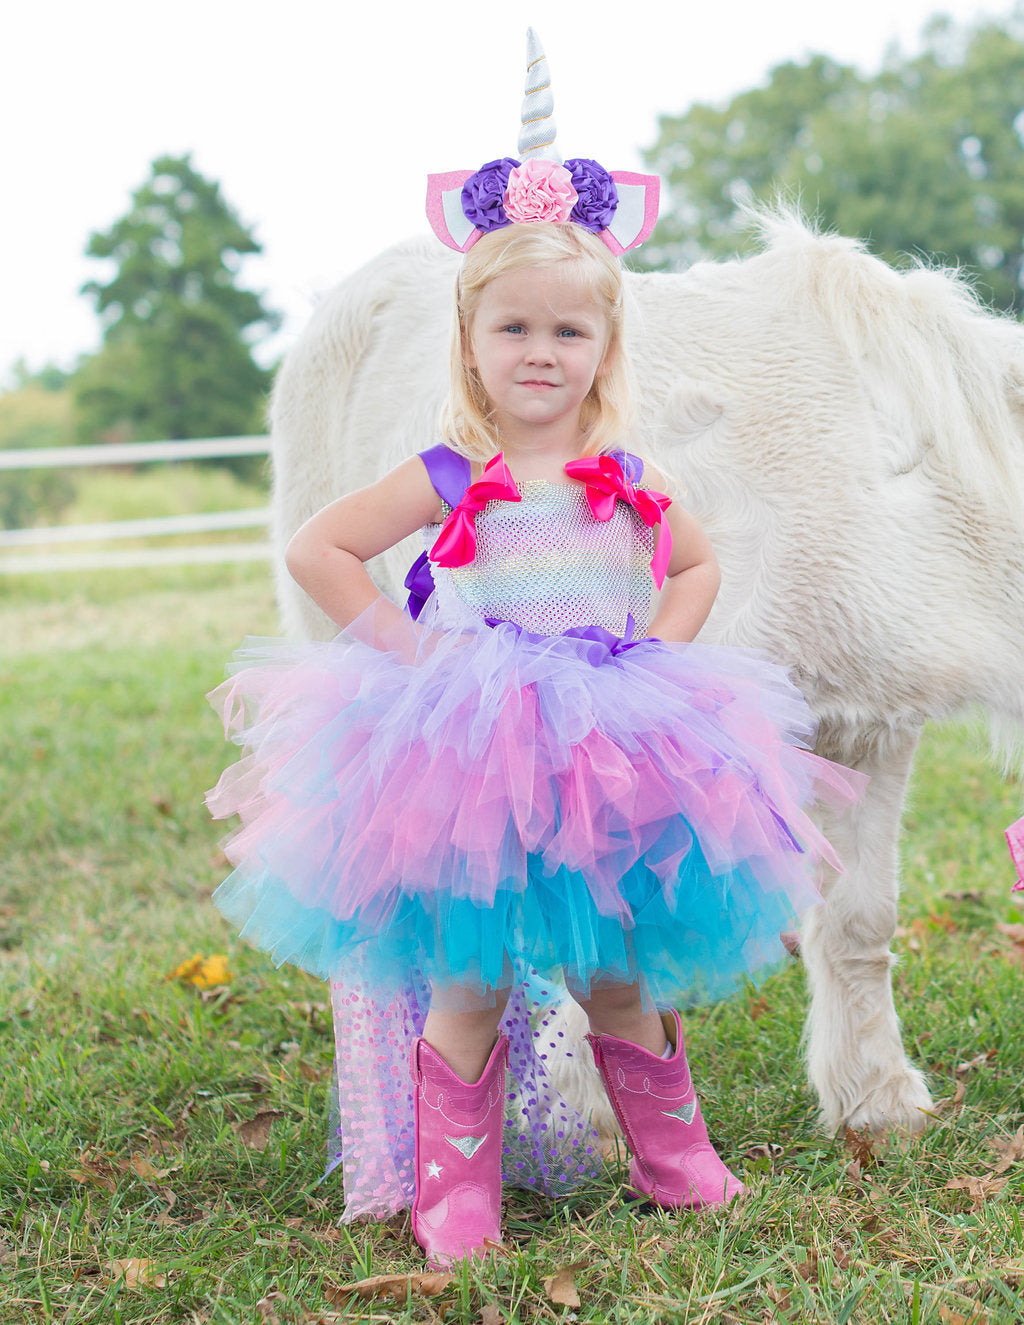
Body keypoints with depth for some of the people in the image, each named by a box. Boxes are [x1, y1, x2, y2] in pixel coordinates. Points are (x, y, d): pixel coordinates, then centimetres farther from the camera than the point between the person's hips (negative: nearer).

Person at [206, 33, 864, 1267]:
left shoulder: (625, 480, 6)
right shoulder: (446, 480, -4)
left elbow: (695, 565, 22)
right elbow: (315, 551, -4)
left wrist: (657, 653, 6)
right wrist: (403, 649, -9)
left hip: (610, 753, 3)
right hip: (470, 758, -3)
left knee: (618, 976, 11)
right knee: (473, 982, 0)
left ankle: (669, 1153, 31)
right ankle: (452, 1192, 14)